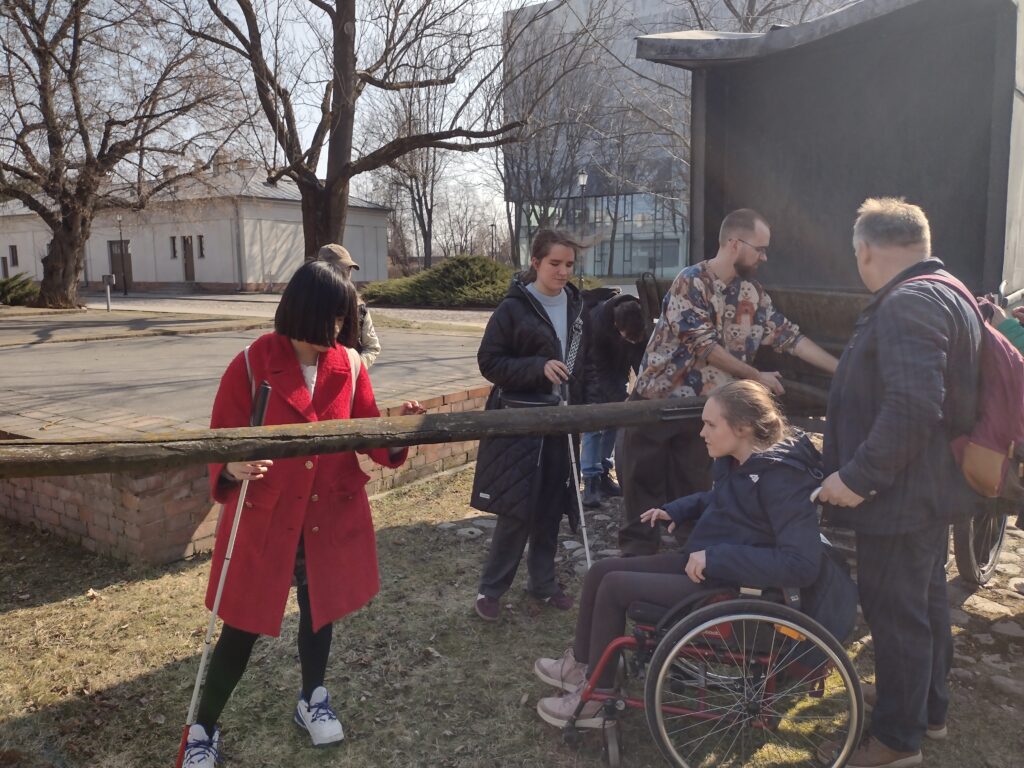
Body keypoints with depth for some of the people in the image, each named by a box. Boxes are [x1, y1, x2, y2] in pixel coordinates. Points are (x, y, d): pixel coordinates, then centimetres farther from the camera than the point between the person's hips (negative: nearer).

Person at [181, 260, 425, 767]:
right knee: (244, 626, 9)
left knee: (320, 611, 20)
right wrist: (233, 468, -33)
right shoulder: (251, 365, -14)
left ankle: (312, 701, 46)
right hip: (264, 520, -3)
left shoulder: (348, 367, -4)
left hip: (331, 518, 3)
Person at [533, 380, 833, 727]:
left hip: (731, 587, -9)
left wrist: (717, 557, -30)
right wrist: (675, 510, 7)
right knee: (601, 571, 5)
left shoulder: (782, 478, -24)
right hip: (704, 563, 9)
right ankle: (581, 665, 24)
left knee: (615, 586, -13)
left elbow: (803, 564, -31)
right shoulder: (738, 462, 2)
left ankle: (595, 700, 4)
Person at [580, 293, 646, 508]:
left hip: (617, 369, 5)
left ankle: (603, 474, 15)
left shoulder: (641, 323, -25)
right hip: (594, 370, -5)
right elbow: (602, 370, -33)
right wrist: (623, 402, -36)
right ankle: (590, 480, -7)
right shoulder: (597, 323, -38)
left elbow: (641, 360, -16)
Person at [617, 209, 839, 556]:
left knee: (692, 494, 10)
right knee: (644, 487, 5)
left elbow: (790, 336, 8)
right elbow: (704, 347, -20)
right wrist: (757, 377, -14)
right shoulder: (691, 281, -16)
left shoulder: (754, 293, 5)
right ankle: (637, 557, 18)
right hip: (656, 401, -5)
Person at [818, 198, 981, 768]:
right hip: (933, 485, 11)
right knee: (925, 599, 23)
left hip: (901, 494, -11)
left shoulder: (907, 303, -22)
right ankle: (929, 705, 41)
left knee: (895, 612, 3)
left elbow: (912, 407, -34)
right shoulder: (947, 293, 12)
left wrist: (857, 475, -27)